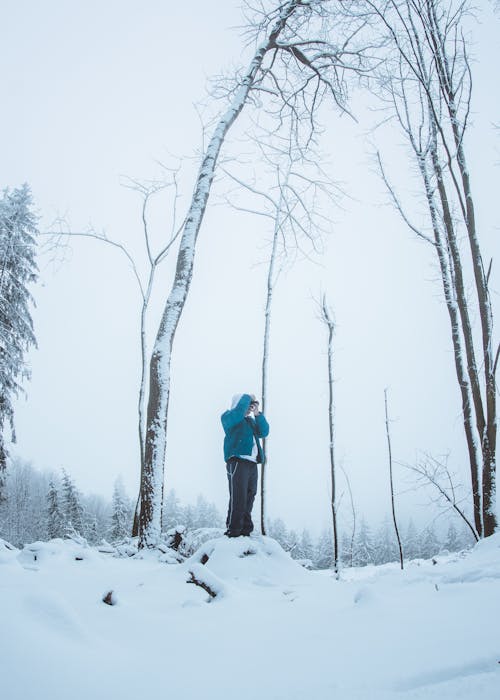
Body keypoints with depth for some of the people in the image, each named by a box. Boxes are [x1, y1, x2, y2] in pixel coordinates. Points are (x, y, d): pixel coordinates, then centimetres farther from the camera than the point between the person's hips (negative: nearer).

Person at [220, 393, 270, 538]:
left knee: (249, 498, 6)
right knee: (238, 498, -13)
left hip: (252, 464, 8)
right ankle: (233, 531, -11)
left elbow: (264, 432, 13)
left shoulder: (251, 421, 27)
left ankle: (245, 530, 11)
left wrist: (257, 414, 5)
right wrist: (248, 397, -3)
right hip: (237, 462, -8)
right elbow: (239, 410, -17)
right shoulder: (229, 417, 5)